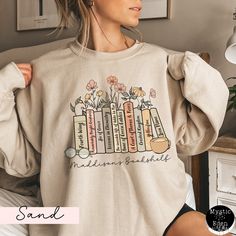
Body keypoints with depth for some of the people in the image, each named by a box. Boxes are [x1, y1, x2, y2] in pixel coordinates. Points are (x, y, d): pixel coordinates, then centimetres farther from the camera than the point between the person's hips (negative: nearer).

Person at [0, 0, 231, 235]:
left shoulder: (159, 62, 0)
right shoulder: (45, 71, -3)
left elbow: (187, 140, 9)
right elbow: (22, 159, 4)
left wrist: (199, 80, -3)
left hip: (161, 211, 2)